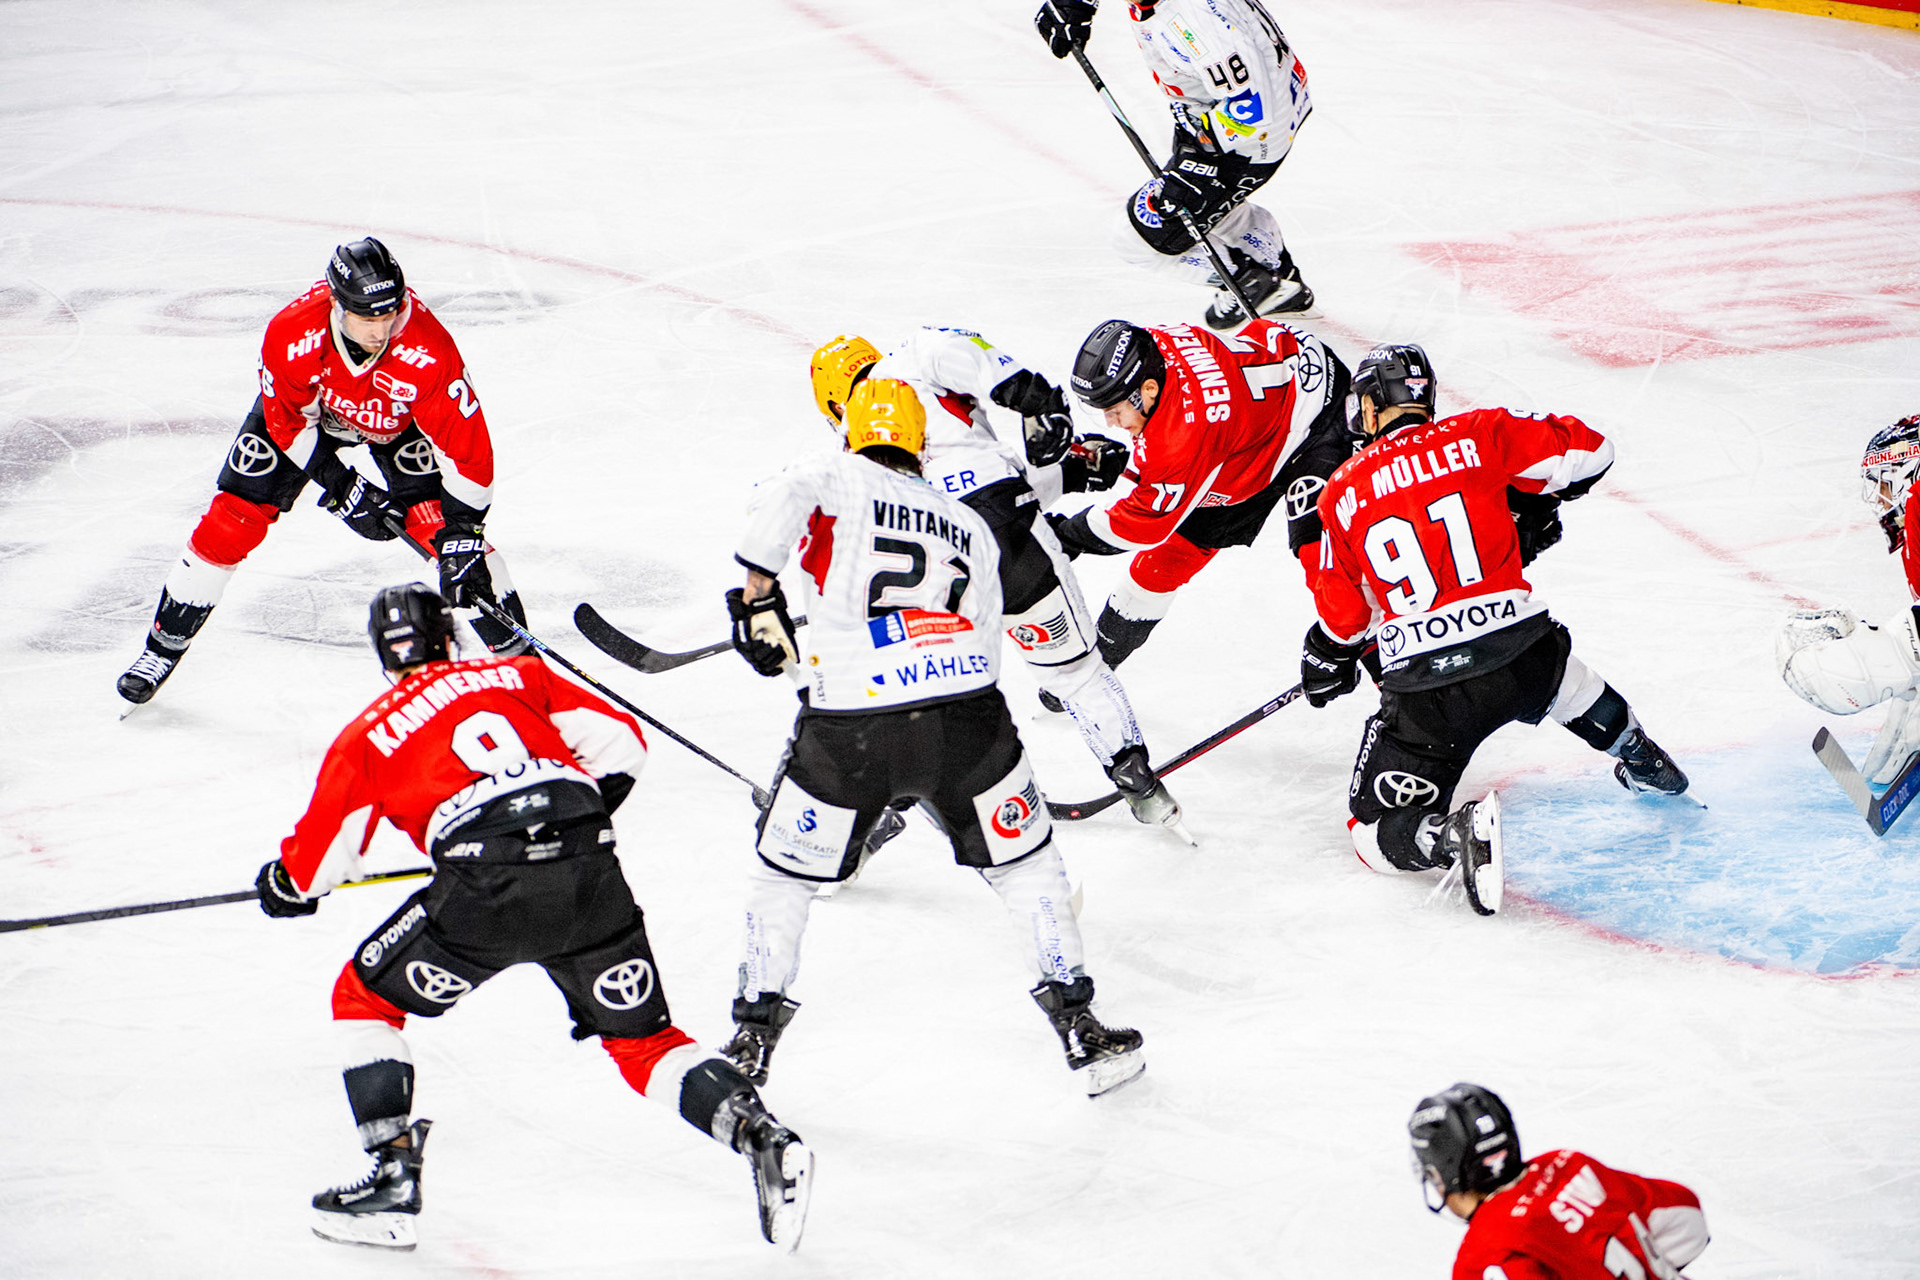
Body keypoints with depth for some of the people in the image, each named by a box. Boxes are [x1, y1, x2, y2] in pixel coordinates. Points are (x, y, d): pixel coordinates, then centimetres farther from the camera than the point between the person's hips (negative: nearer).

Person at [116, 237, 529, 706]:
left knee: (439, 522, -18)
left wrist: (460, 533, -38)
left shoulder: (428, 350, -41)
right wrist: (341, 488, -21)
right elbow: (288, 420, -19)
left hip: (396, 418, -1)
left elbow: (466, 443, -35)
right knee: (237, 511, -6)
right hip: (311, 405, 1)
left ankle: (513, 645, -3)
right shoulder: (290, 333, -37)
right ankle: (164, 646, 11)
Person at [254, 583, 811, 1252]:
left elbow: (313, 861, 21)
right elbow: (619, 743, 21)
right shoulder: (517, 674, 25)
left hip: (485, 893, -3)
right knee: (643, 1040, 18)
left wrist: (284, 887, 44)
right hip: (591, 880, 3)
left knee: (364, 998, 18)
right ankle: (759, 1132, -5)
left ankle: (394, 1182, 9)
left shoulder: (367, 734, 18)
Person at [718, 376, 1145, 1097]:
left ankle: (753, 1043, 20)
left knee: (783, 874, 19)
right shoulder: (971, 528, 23)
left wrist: (758, 594, -5)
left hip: (847, 732, -2)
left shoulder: (840, 477, 12)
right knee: (1024, 860, 21)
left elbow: (782, 501, -11)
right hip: (964, 714, 2)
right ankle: (1078, 1027, 20)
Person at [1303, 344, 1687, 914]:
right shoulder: (1477, 435, 5)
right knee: (1563, 672, 40)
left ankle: (1457, 835, -23)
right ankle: (1646, 763, 55)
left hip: (1425, 689, -3)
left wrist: (1327, 659, 34)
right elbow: (1589, 449, 7)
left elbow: (1344, 614, 13)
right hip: (1521, 654, 3)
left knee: (1379, 834, 6)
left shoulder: (1343, 492, 6)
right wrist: (1534, 502, 23)